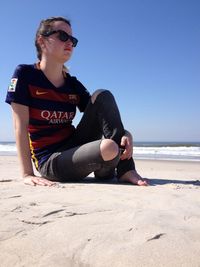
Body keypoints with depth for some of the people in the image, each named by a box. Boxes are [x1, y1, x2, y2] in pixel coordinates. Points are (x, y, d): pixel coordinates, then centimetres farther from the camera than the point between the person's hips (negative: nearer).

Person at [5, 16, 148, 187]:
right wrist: (28, 174, -21)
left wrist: (125, 134, -19)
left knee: (102, 96, -11)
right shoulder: (25, 74, -7)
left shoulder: (73, 85, 6)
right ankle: (104, 171, 2)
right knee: (109, 149, -34)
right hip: (50, 161, -6)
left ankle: (125, 169, -15)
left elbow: (102, 117, 2)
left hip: (75, 146, 6)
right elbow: (20, 127, -14)